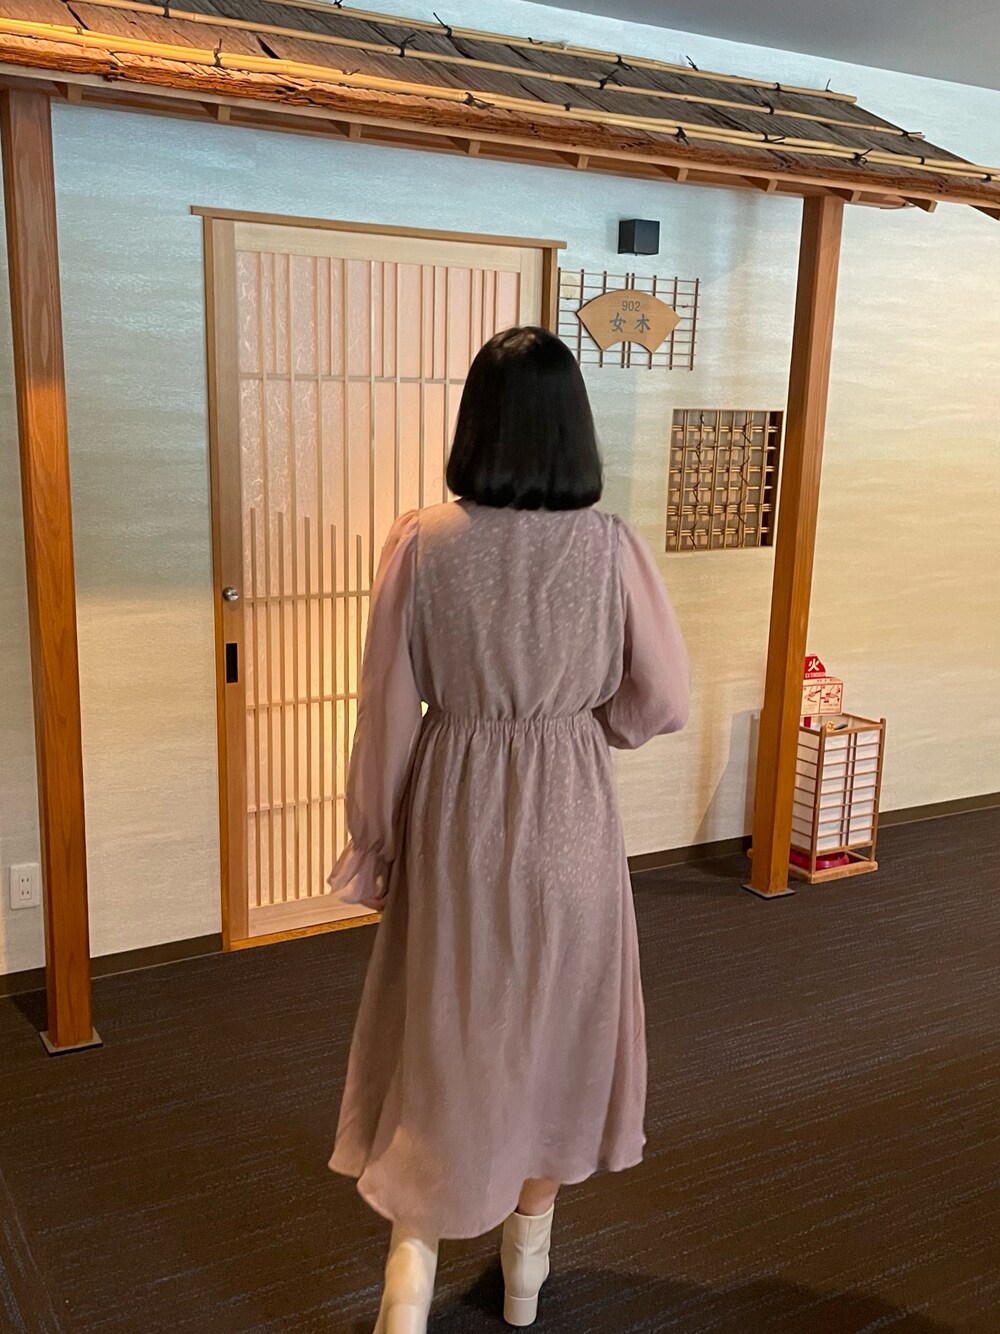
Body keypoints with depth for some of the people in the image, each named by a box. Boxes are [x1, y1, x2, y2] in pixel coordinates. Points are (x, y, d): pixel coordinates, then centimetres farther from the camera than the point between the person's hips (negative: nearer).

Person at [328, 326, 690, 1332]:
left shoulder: (422, 542, -13)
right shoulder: (609, 547, -12)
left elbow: (387, 711, -8)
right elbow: (661, 703, -5)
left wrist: (371, 842, 5)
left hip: (452, 813, 0)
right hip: (567, 817, 1)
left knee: (439, 1031, 18)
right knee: (550, 1021, 19)